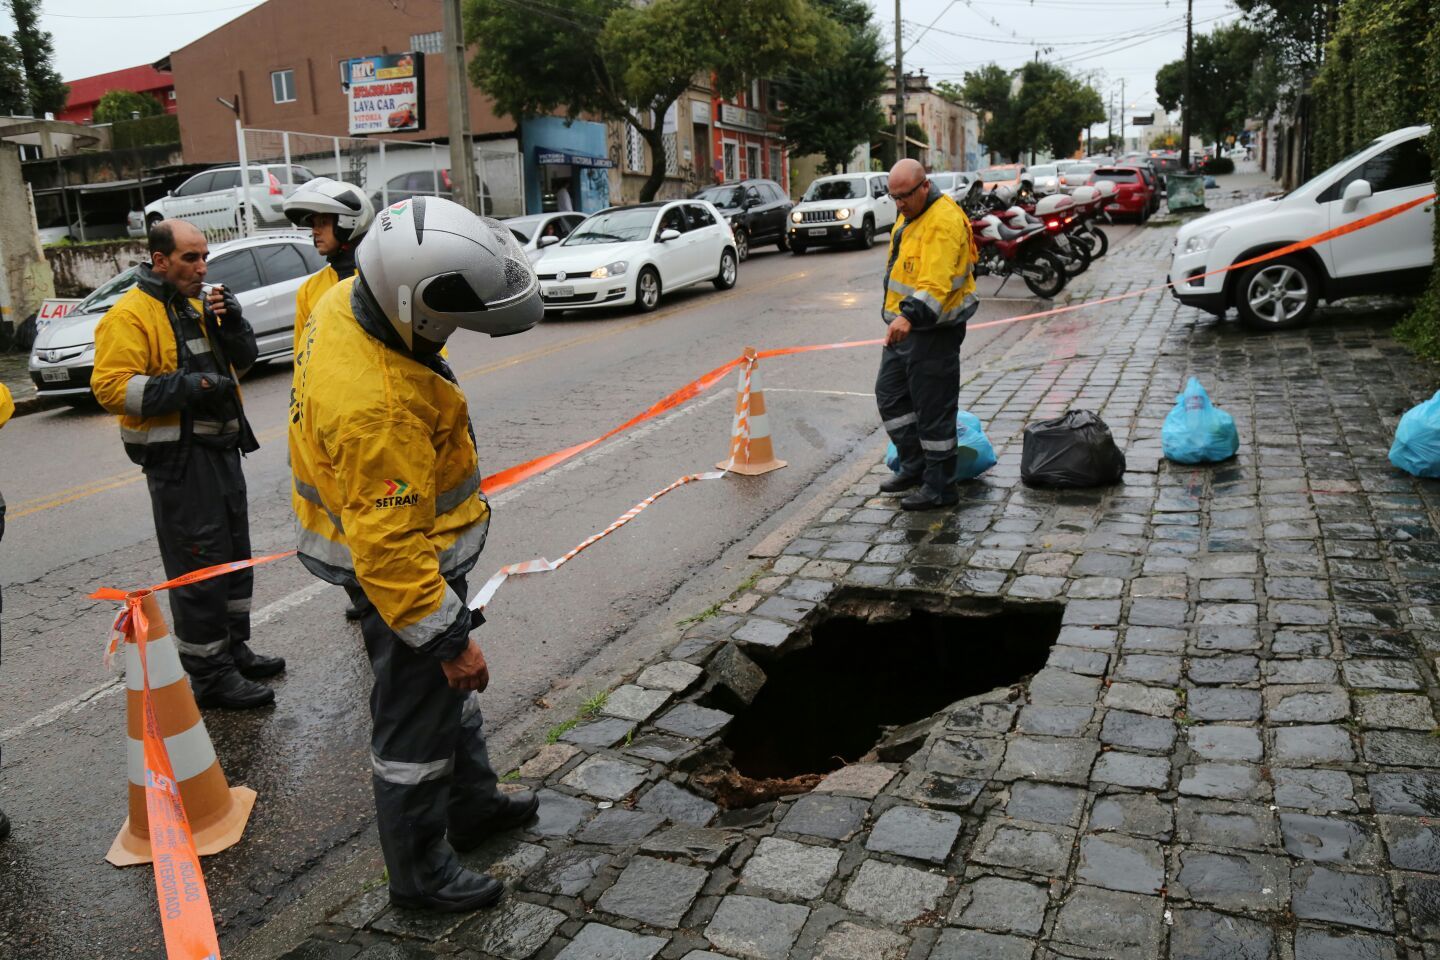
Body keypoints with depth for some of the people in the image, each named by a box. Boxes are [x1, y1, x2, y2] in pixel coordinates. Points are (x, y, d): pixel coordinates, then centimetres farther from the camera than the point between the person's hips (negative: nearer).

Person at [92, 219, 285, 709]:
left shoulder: (197, 305, 14)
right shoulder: (131, 314, -13)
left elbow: (240, 361, 16)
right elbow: (111, 386, -20)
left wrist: (232, 324, -3)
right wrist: (187, 386, -28)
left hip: (222, 448, 9)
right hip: (178, 458, -9)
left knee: (234, 554, 17)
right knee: (199, 567, -5)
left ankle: (233, 649, 31)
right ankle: (209, 676, 4)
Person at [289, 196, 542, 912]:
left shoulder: (346, 299, -8)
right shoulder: (378, 409, -38)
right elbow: (390, 546, -32)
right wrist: (447, 638, -23)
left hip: (410, 542, 10)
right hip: (399, 571, -10)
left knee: (451, 686, 26)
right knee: (416, 723, 8)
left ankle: (473, 804, 48)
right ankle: (419, 874, 29)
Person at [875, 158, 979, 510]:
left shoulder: (944, 220, -21)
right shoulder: (910, 215, 12)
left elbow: (936, 282, -33)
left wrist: (910, 317, -44)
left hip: (934, 330, -10)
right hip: (905, 325, 10)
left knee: (934, 408, -2)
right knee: (889, 393, 16)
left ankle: (940, 487, 10)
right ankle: (914, 466, 30)